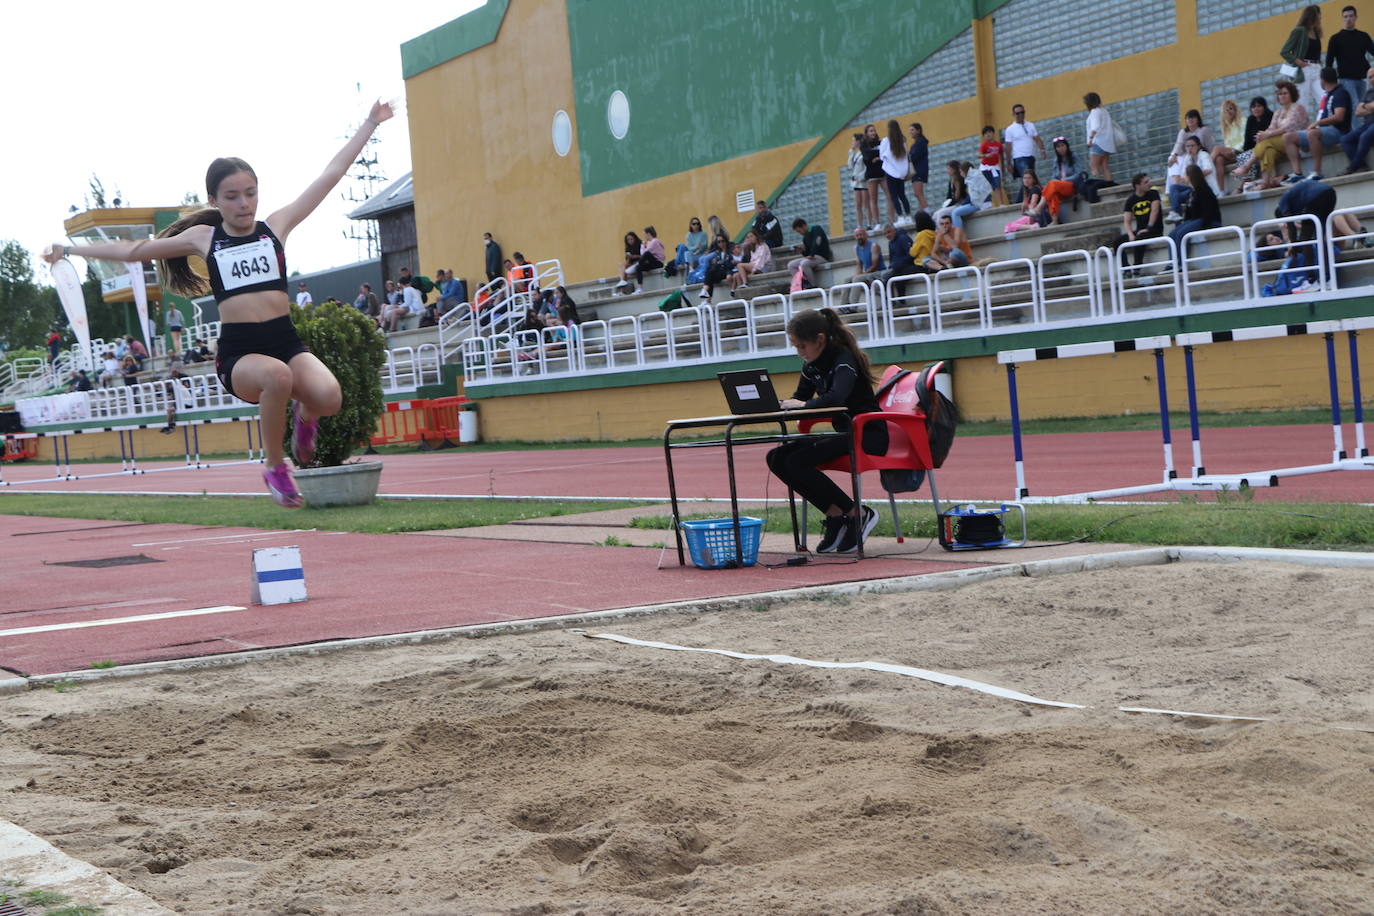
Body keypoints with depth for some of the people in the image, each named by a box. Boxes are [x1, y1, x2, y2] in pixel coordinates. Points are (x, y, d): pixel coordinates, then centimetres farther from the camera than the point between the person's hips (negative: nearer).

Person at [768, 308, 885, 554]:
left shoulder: (844, 359, -18)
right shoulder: (812, 364, 8)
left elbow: (836, 397, -36)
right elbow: (800, 398, 17)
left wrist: (804, 404, -21)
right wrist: (782, 405, -5)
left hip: (868, 435, -9)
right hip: (843, 432, 9)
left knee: (797, 462, -25)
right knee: (777, 458, -6)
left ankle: (858, 514, -12)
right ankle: (836, 515, -4)